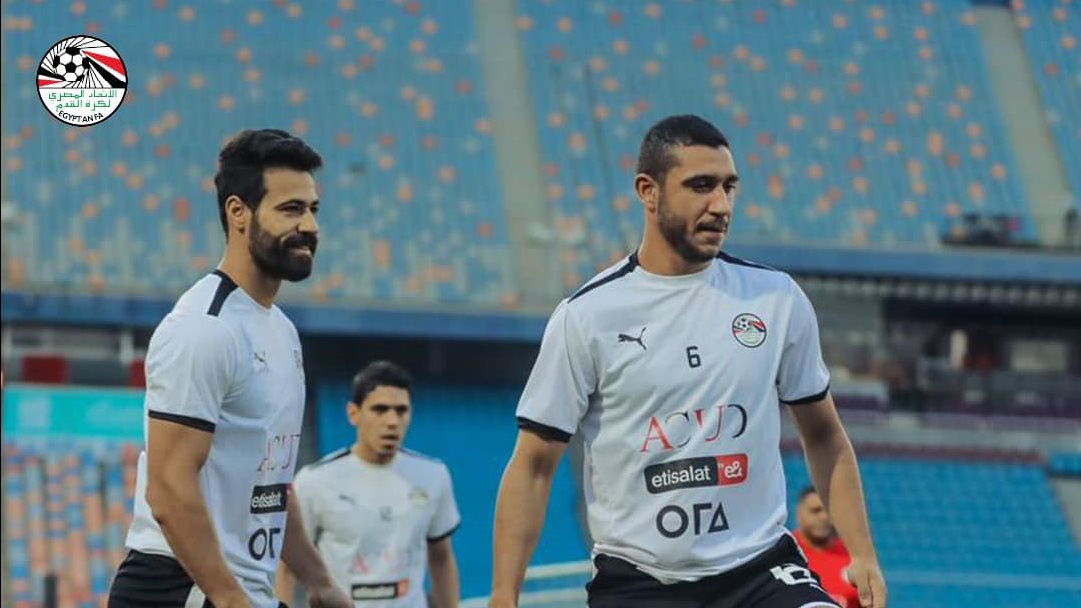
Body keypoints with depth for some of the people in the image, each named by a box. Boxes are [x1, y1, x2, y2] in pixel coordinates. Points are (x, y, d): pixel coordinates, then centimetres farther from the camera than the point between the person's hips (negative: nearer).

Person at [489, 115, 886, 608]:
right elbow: (534, 465, -2)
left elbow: (823, 437, 14)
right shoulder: (586, 316, -4)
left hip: (760, 567, 1)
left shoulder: (777, 298, 3)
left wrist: (862, 555, 4)